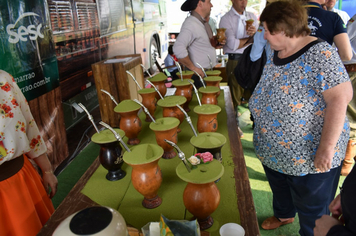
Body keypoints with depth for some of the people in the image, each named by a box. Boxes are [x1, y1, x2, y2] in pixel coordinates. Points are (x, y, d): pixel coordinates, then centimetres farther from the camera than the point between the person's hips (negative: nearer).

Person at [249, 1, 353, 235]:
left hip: (309, 155, -7)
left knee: (311, 209, 14)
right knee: (279, 189, 30)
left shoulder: (320, 54, -22)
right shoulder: (275, 53, 2)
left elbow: (340, 97, -27)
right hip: (273, 151, 8)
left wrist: (326, 148, -27)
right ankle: (283, 215, 59)